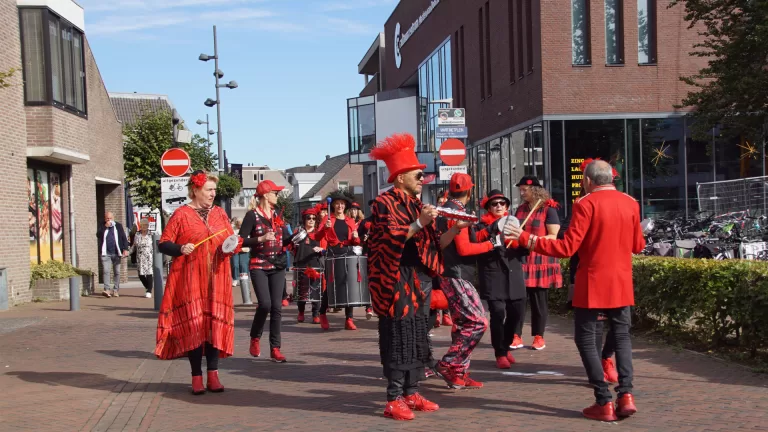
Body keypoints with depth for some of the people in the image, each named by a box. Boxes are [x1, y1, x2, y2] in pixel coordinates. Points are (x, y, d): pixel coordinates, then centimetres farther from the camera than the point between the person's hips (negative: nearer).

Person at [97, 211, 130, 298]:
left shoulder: (118, 226, 7)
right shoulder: (102, 227, 8)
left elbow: (124, 238, 5)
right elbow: (98, 235, -8)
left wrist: (125, 249, -5)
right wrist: (105, 227, -14)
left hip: (117, 253, 1)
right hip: (105, 253, -1)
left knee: (117, 272, 6)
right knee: (106, 271, -13)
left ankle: (115, 290, 14)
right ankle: (107, 290, -18)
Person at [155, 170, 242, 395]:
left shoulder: (219, 214, 13)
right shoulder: (181, 214, 0)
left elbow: (232, 240, 17)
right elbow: (163, 244, -1)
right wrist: (180, 249, -19)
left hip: (216, 280, 4)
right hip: (190, 280, -4)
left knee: (215, 324, 1)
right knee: (193, 325, -3)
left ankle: (213, 375, 8)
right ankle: (197, 377, 5)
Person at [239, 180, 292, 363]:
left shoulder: (277, 216, 12)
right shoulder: (252, 215, -5)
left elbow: (286, 240, 13)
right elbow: (241, 241, -11)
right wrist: (261, 239, -21)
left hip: (278, 267, 5)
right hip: (259, 267, -5)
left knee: (277, 307, 0)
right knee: (265, 304, -17)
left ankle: (275, 348, 4)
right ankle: (255, 338, 8)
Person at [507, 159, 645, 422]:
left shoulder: (586, 204, -11)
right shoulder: (630, 203, 5)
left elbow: (567, 248, -15)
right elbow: (638, 246, 13)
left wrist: (527, 240, -10)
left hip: (593, 284, -5)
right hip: (621, 283, 5)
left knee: (586, 339, 4)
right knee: (621, 336, 14)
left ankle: (604, 403, 0)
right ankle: (626, 395, -1)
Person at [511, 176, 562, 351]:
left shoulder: (549, 209, -5)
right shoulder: (520, 209, 14)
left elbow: (553, 236, -10)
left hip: (541, 261, -5)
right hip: (521, 260, 5)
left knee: (538, 300, 2)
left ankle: (539, 337, 12)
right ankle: (516, 336, 5)